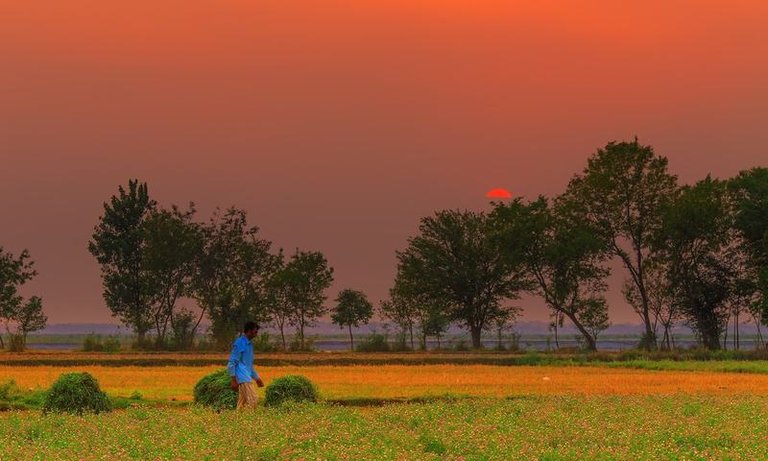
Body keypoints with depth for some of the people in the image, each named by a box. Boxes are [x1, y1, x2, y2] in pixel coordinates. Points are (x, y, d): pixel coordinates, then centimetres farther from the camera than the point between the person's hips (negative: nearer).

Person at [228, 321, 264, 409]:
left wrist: (257, 378, 29)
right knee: (252, 400, -15)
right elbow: (232, 363, -13)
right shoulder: (239, 343, -10)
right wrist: (234, 380, -18)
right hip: (243, 378, -9)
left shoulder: (249, 344, 19)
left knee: (242, 404, 6)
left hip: (247, 378, 9)